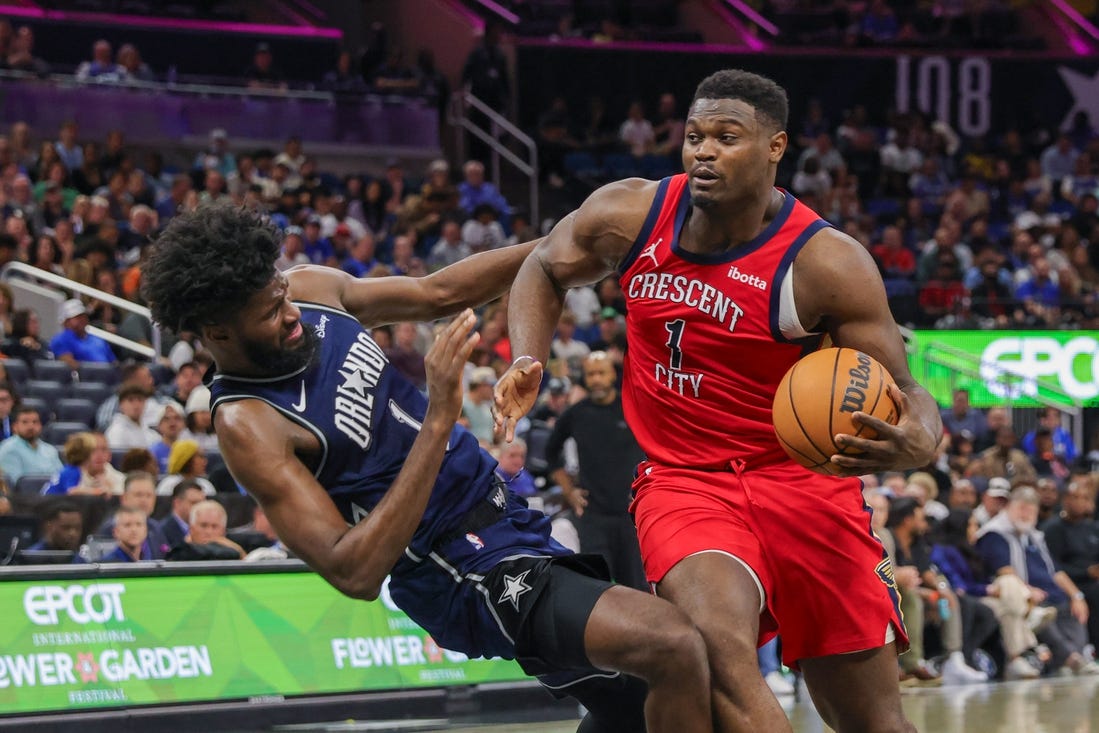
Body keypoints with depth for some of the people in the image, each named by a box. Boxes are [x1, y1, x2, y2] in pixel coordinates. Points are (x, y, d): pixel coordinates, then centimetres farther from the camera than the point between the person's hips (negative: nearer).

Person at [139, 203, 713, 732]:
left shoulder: (311, 289, -1)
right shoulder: (247, 427, -23)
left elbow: (438, 294, 16)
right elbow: (353, 573, -30)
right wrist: (438, 422, -35)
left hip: (506, 514, 9)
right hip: (472, 577, -9)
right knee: (673, 647, -24)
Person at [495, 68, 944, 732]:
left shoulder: (827, 263, -14)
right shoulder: (630, 216, -4)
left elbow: (906, 396, -9)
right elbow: (546, 269, 17)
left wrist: (914, 444, -33)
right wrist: (527, 364, 0)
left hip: (799, 477, 0)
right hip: (681, 482, 1)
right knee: (722, 652, -32)